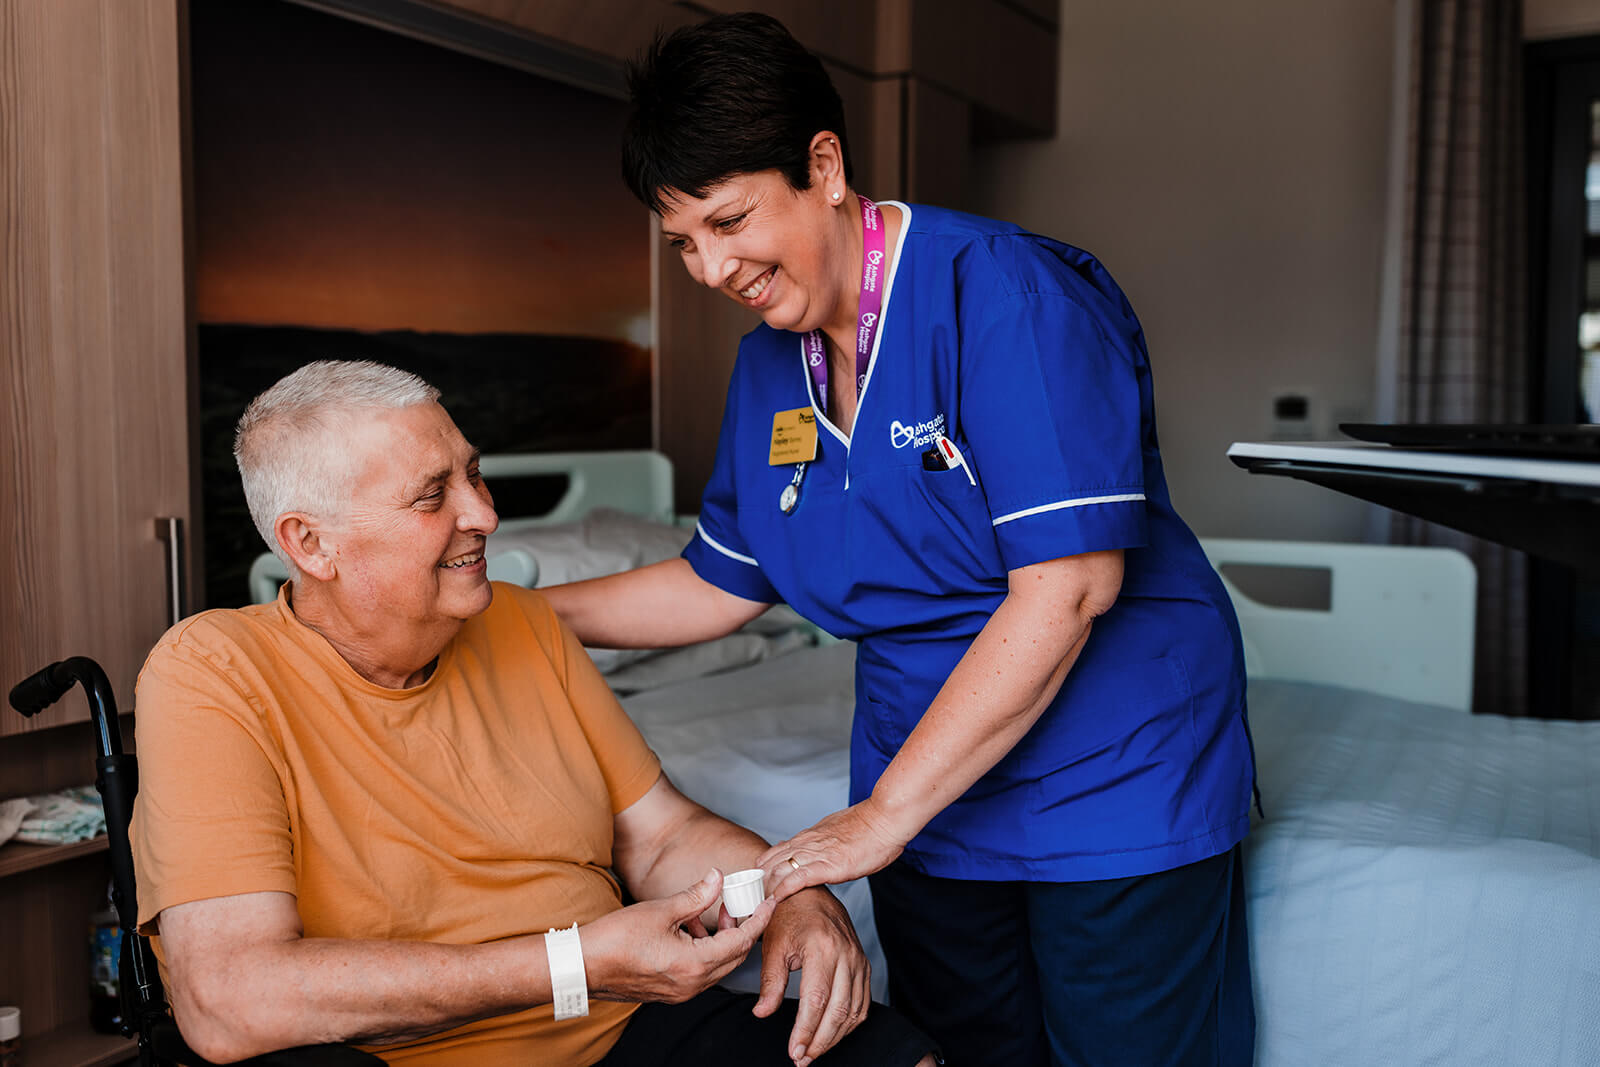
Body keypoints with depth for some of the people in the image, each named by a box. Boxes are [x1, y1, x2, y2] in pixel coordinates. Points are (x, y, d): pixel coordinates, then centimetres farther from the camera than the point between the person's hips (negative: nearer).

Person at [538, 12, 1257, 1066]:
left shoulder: (1002, 289, -19)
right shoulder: (771, 361, 4)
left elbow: (1069, 586, -26)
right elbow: (721, 582, 13)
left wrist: (882, 814, -22)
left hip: (1118, 789, -5)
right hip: (927, 798, 6)